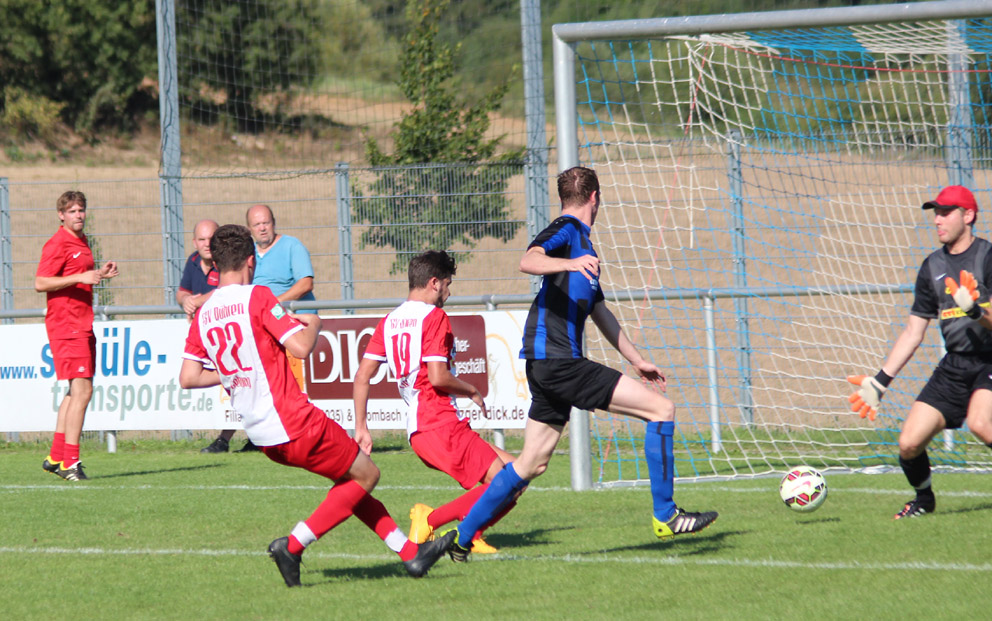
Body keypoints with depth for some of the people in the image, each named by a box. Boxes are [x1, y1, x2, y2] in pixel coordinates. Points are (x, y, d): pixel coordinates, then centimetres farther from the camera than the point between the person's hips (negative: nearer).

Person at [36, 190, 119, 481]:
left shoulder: (82, 242, 17)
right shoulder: (57, 244, -11)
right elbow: (41, 283, -17)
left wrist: (99, 274, 12)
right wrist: (81, 277, -23)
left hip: (82, 324, 10)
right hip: (65, 324, -10)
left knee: (76, 391, 14)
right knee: (82, 390, -14)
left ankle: (56, 457, 21)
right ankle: (70, 462, -14)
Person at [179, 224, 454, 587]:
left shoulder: (202, 316, 8)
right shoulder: (257, 297, -11)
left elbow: (187, 378, 7)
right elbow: (300, 347, -18)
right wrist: (313, 325, 3)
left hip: (262, 435, 8)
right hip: (294, 421, -8)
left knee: (350, 476, 21)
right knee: (366, 476, 5)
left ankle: (409, 552, 20)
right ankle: (292, 545, -3)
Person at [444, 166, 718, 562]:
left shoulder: (582, 242, 25)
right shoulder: (567, 229, -5)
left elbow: (601, 313, 34)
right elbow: (529, 261, -26)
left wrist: (636, 360, 36)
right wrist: (571, 263, -43)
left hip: (547, 364, 10)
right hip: (557, 360, -10)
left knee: (532, 464, 14)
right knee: (662, 409, -10)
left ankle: (461, 537, 16)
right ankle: (665, 517, -7)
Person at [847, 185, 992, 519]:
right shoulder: (932, 267, 9)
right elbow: (913, 332, 15)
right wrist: (880, 381, 11)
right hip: (954, 364, 6)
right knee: (909, 443, -5)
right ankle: (924, 498, 23)